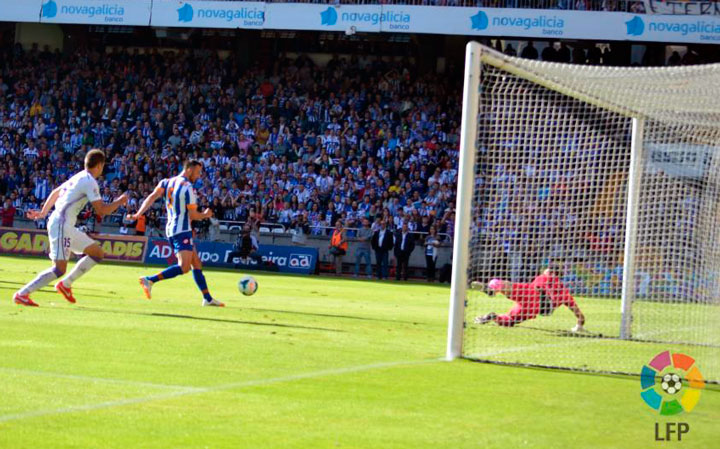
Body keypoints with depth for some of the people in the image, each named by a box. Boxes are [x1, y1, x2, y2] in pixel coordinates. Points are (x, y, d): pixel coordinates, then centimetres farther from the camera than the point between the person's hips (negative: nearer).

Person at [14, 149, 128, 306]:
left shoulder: (77, 178, 17)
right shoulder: (90, 182, -11)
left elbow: (55, 193, 28)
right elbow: (101, 210, -15)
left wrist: (43, 213, 34)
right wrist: (120, 201, 0)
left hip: (67, 227, 10)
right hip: (61, 225, -10)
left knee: (98, 253, 10)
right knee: (60, 268, -14)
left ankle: (65, 284, 10)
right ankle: (22, 294, -13)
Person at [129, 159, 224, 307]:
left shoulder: (166, 182, 10)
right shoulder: (188, 187, -11)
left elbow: (152, 197, -4)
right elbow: (193, 215, -11)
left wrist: (138, 214, -11)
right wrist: (205, 215, 8)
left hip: (171, 230, 10)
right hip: (182, 230, -10)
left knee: (197, 264, 13)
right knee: (184, 267, -18)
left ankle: (207, 298, 14)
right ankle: (149, 281, -27)